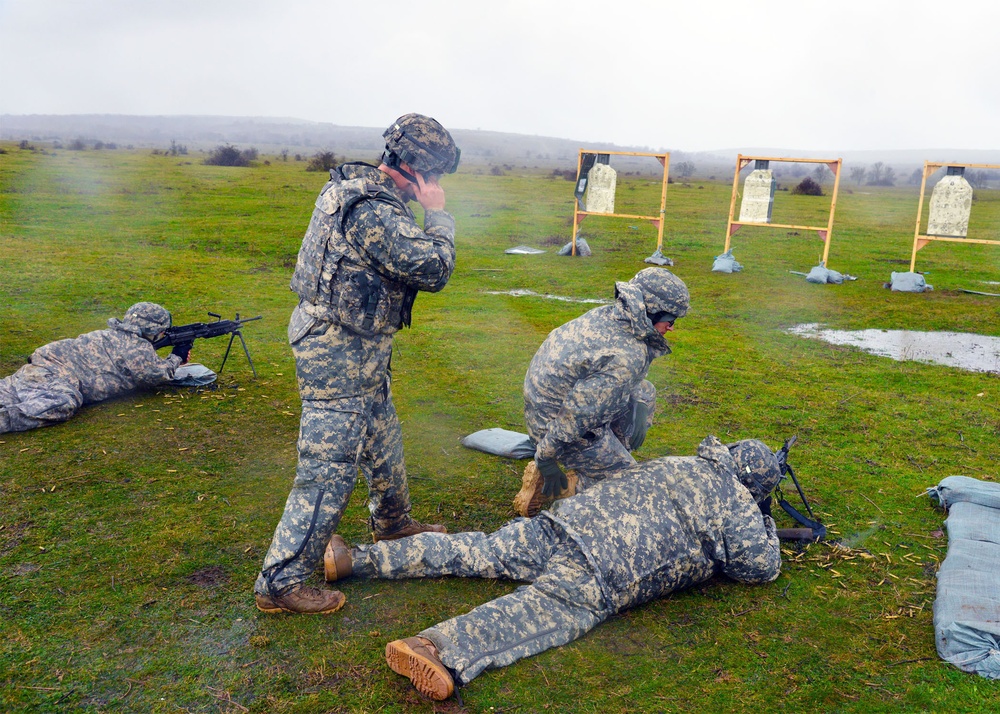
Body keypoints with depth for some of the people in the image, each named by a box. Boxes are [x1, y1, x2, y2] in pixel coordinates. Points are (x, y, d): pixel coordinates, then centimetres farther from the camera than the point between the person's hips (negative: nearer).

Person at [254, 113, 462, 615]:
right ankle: (280, 583, 6)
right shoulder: (374, 212, -24)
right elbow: (434, 269, -20)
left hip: (353, 349, 11)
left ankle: (392, 521, 47)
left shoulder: (353, 186, 10)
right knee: (329, 470, -4)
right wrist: (438, 214, -11)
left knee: (382, 437, 25)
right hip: (340, 353, -11)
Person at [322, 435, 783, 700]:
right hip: (602, 574, -6)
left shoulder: (673, 463, 28)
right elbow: (761, 567, 15)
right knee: (544, 613, -25)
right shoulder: (738, 506, 11)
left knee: (471, 551, 7)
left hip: (562, 522, 6)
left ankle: (355, 559, 6)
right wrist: (767, 531, 37)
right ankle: (440, 652, -51)